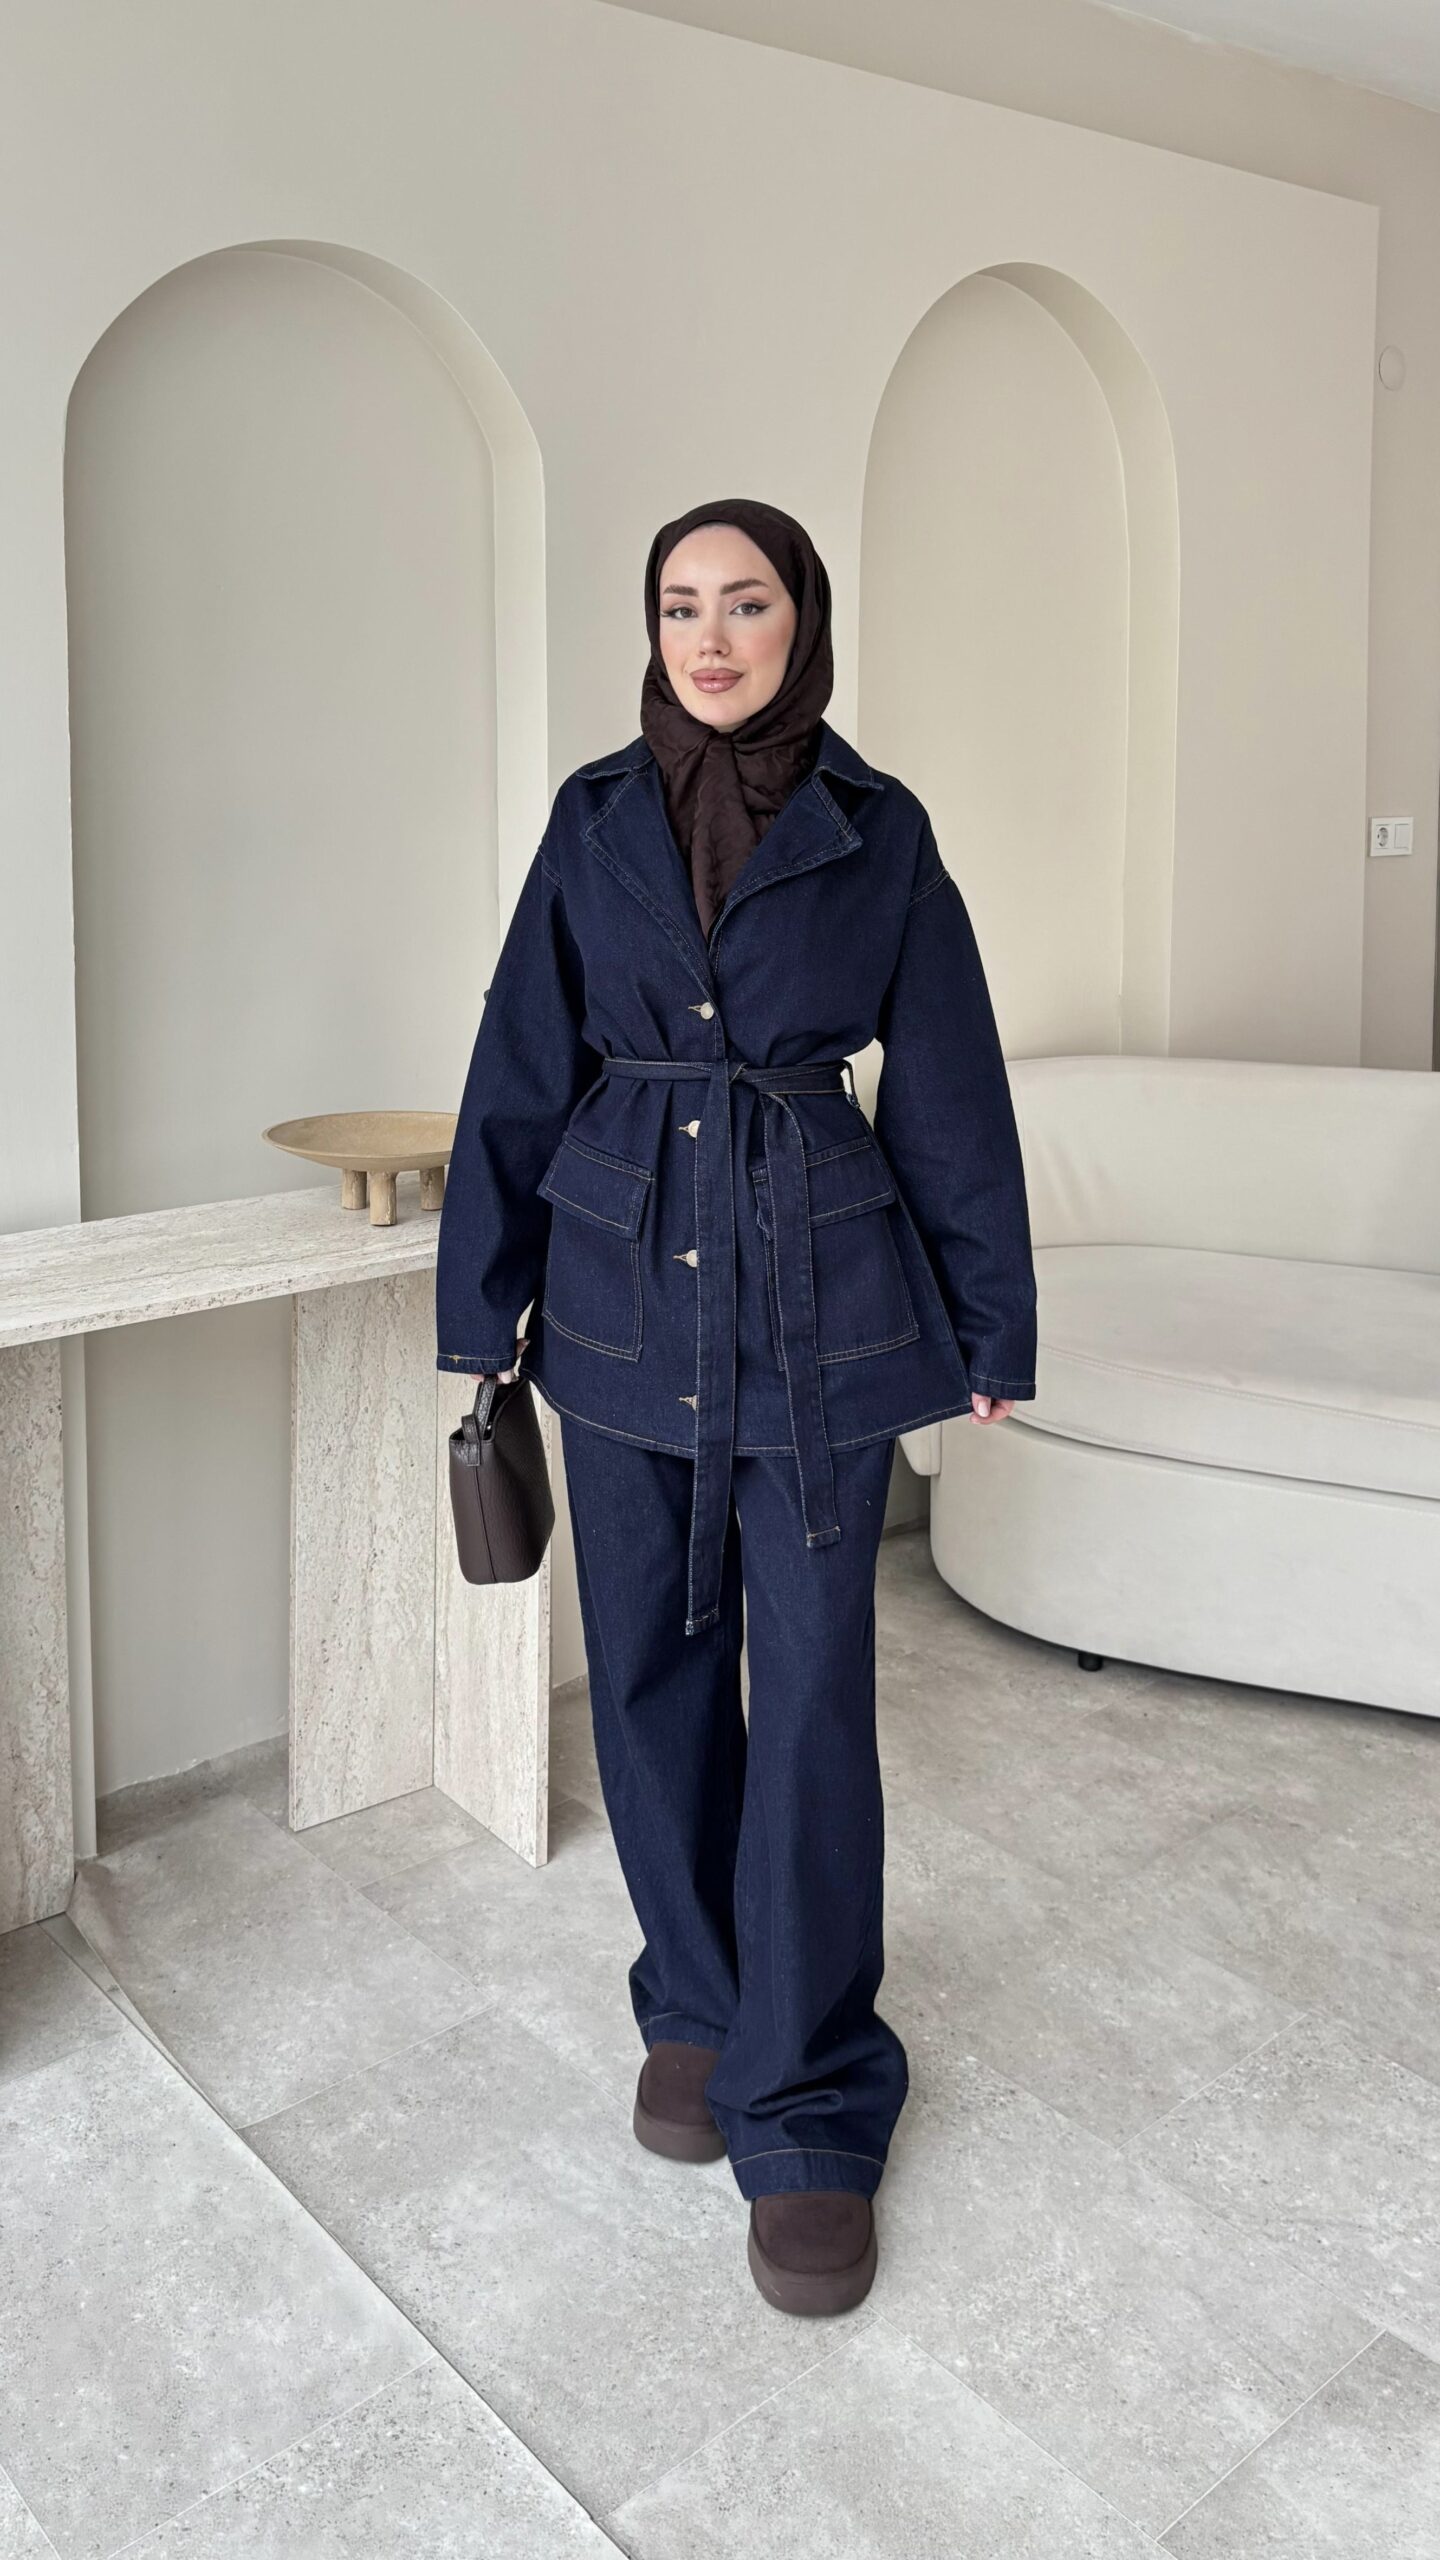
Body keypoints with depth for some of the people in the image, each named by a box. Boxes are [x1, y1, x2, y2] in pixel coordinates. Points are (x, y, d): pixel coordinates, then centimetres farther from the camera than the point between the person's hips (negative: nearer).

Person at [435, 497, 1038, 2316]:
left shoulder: (876, 833, 0)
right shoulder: (595, 822, 5)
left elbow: (948, 1087, 3)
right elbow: (522, 1072, 7)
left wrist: (989, 1327, 3)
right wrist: (481, 1304, 5)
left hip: (819, 1297, -2)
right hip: (621, 1295, 3)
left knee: (812, 1689, -1)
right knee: (650, 1665, 11)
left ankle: (807, 2106, 12)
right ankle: (697, 2003, 32)